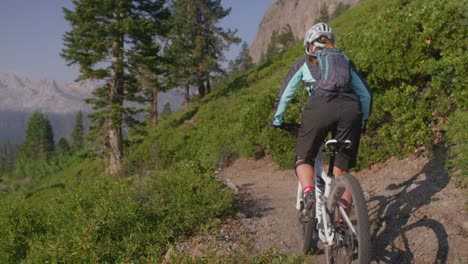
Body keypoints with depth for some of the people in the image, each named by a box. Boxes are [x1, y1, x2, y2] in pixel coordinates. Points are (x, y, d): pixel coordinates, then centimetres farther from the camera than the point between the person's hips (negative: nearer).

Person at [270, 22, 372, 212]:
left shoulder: (303, 62, 24)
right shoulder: (345, 60, 31)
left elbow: (284, 95, 24)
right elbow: (366, 94, 28)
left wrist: (277, 120, 38)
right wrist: (363, 121, 42)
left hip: (320, 108, -2)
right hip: (350, 109, 3)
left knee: (304, 159, 16)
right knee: (342, 171, 12)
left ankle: (309, 192, -13)